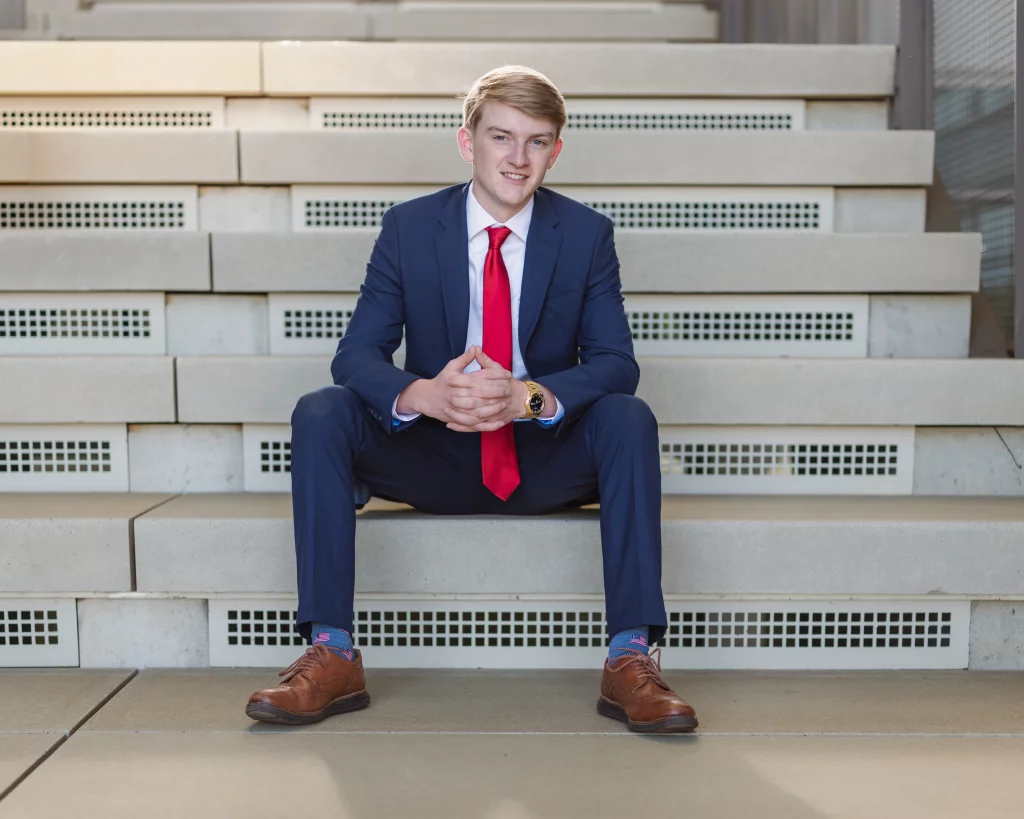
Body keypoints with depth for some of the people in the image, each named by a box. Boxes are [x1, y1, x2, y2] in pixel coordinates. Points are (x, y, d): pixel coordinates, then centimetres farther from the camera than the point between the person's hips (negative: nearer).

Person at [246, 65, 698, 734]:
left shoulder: (587, 234, -2)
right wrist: (422, 395, -32)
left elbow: (616, 363, -10)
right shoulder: (408, 227, -2)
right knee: (320, 414, -23)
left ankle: (632, 659, -29)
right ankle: (331, 655, -24)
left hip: (545, 460, 0)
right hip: (435, 459, 1)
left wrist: (529, 397, -31)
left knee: (629, 417, -29)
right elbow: (357, 353, -8)